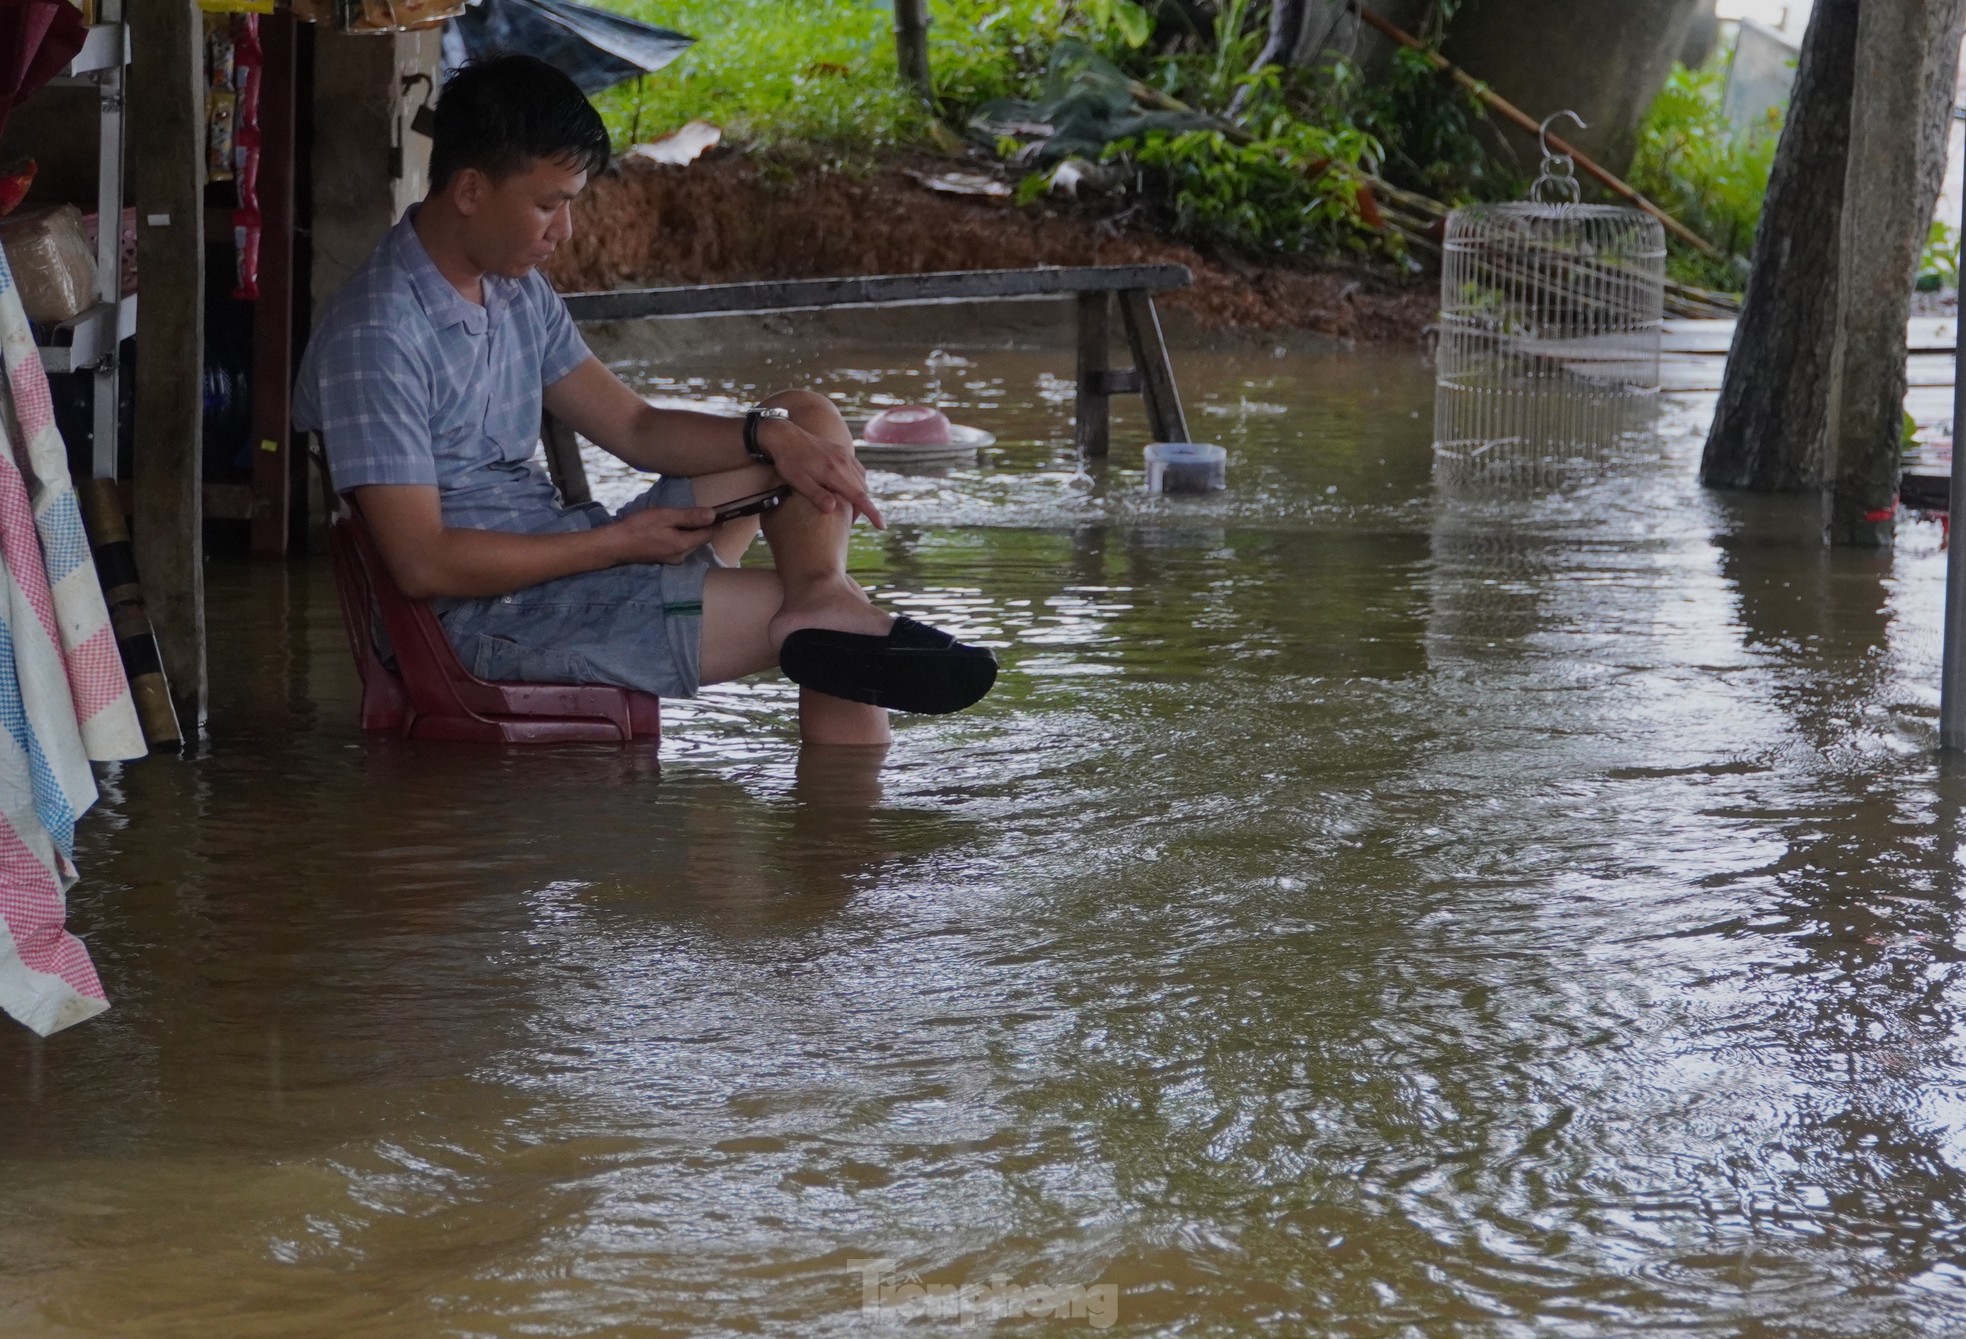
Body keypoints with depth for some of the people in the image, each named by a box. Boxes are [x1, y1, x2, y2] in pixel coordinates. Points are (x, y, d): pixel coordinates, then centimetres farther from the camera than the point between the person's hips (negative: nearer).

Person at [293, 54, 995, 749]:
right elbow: (423, 563, -23)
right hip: (492, 614, -10)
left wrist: (769, 433, -8)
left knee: (808, 418, 0)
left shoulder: (517, 291, 10)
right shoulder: (376, 335, -20)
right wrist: (616, 541, -16)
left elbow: (635, 427, 12)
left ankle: (821, 601, -24)